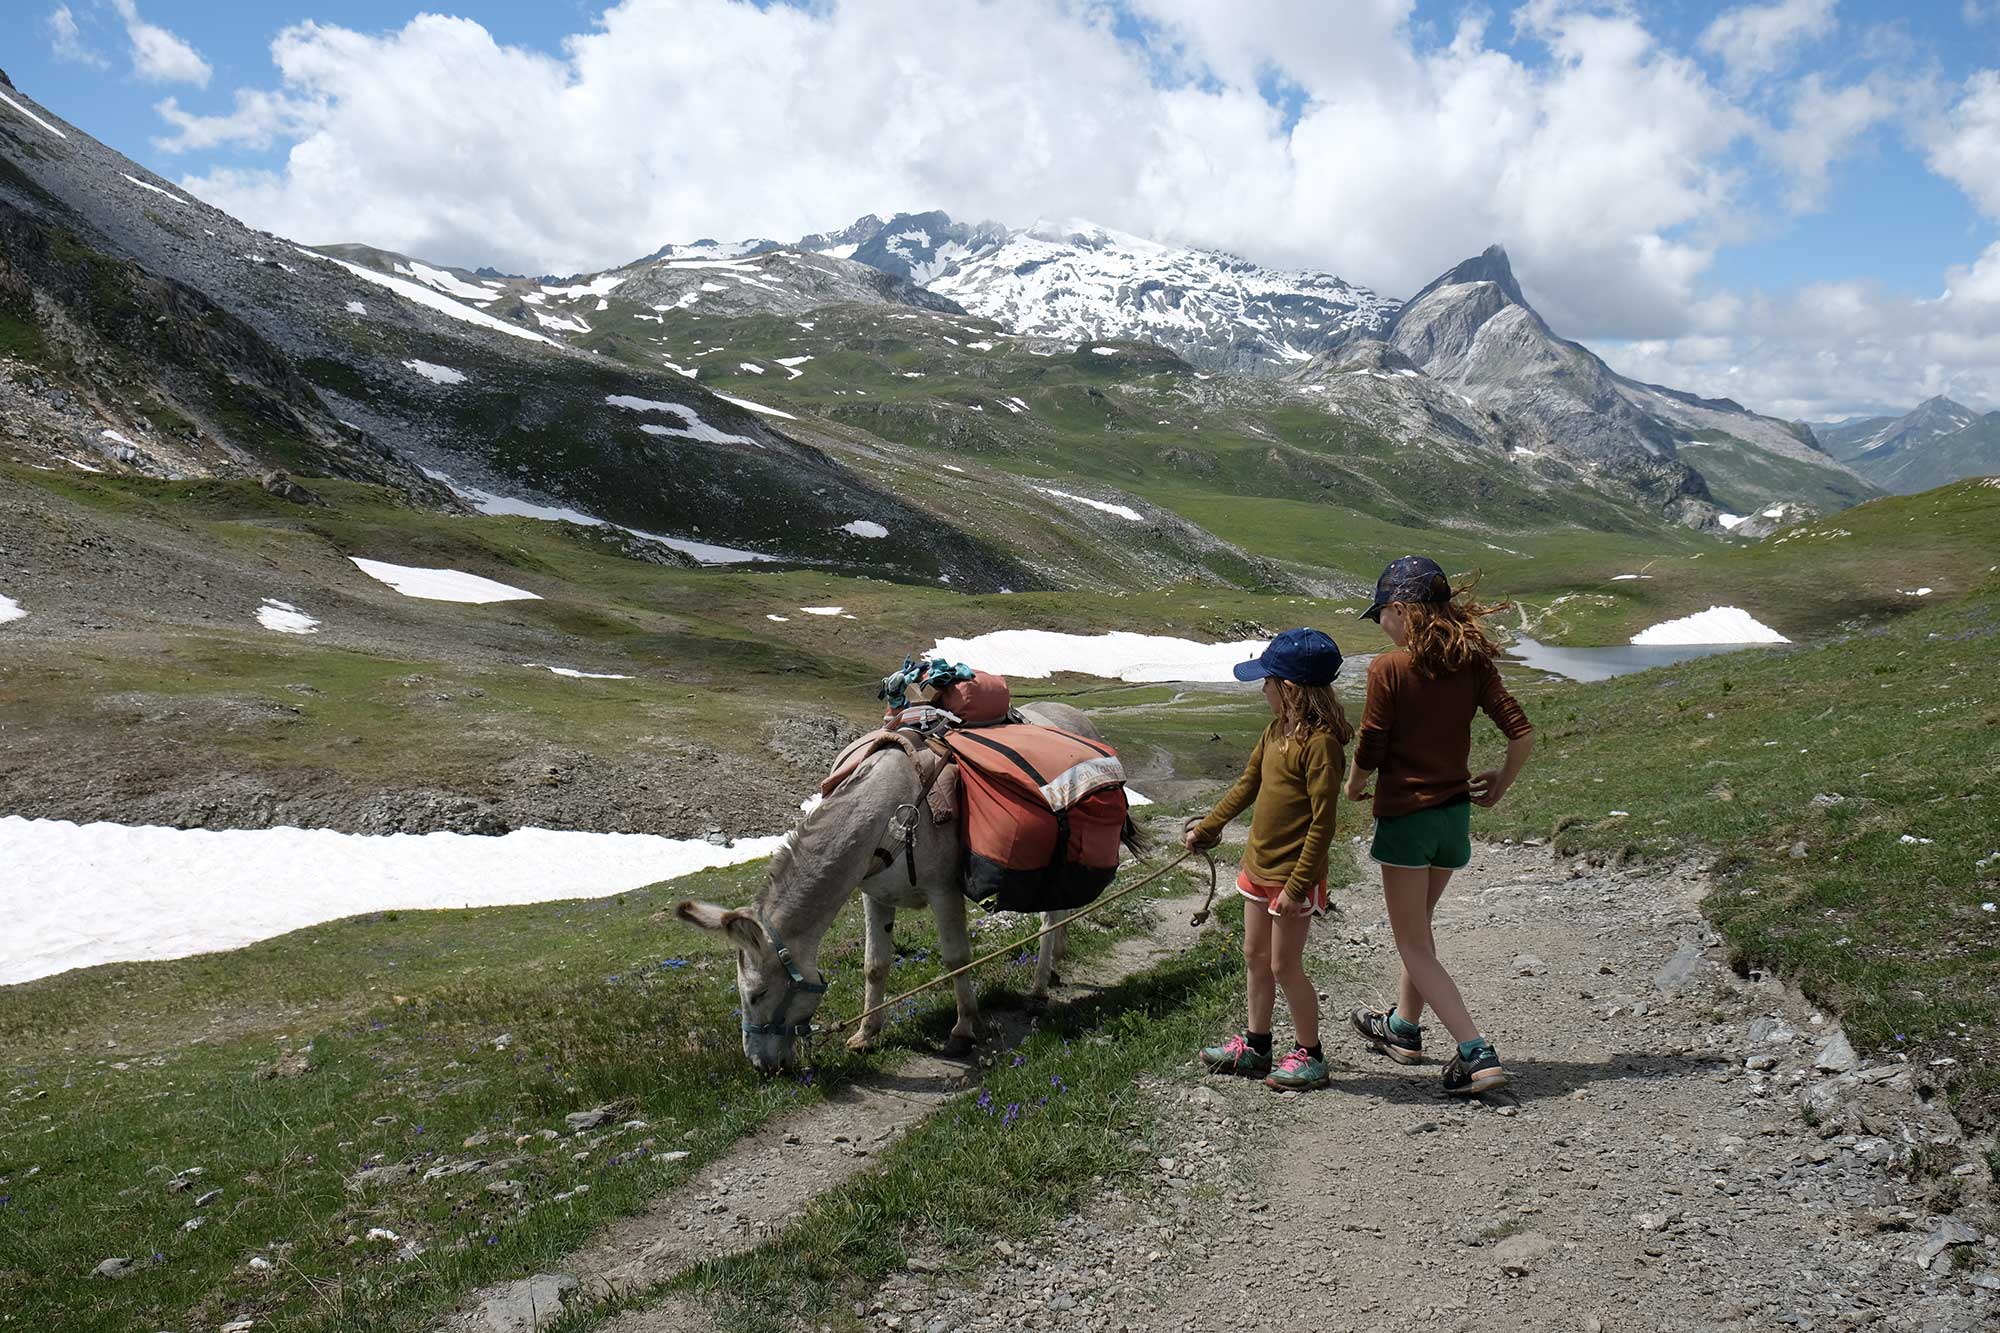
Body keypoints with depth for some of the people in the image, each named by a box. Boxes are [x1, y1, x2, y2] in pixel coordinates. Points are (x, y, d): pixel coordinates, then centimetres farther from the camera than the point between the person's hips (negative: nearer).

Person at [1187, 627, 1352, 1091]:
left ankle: (1310, 1056, 19)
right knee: (1255, 958, 18)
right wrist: (1208, 827, 24)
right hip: (1259, 866, 9)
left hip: (1293, 876, -9)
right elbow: (1248, 783, 19)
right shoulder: (1276, 731, 6)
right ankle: (1254, 1045, 32)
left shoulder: (1320, 741, -22)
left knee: (1284, 967, 2)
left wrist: (1297, 884, -22)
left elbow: (1323, 821, -22)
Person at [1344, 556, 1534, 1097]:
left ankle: (1477, 1054, -7)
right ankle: (1403, 1028, 42)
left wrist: (1354, 786, 9)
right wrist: (1499, 784, 12)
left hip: (1405, 815, -7)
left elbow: (1369, 753, -12)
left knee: (1414, 946, 3)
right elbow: (1521, 733, -4)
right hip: (1455, 814, 7)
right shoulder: (1471, 662, -1)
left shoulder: (1388, 669, -16)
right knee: (1418, 927, 25)